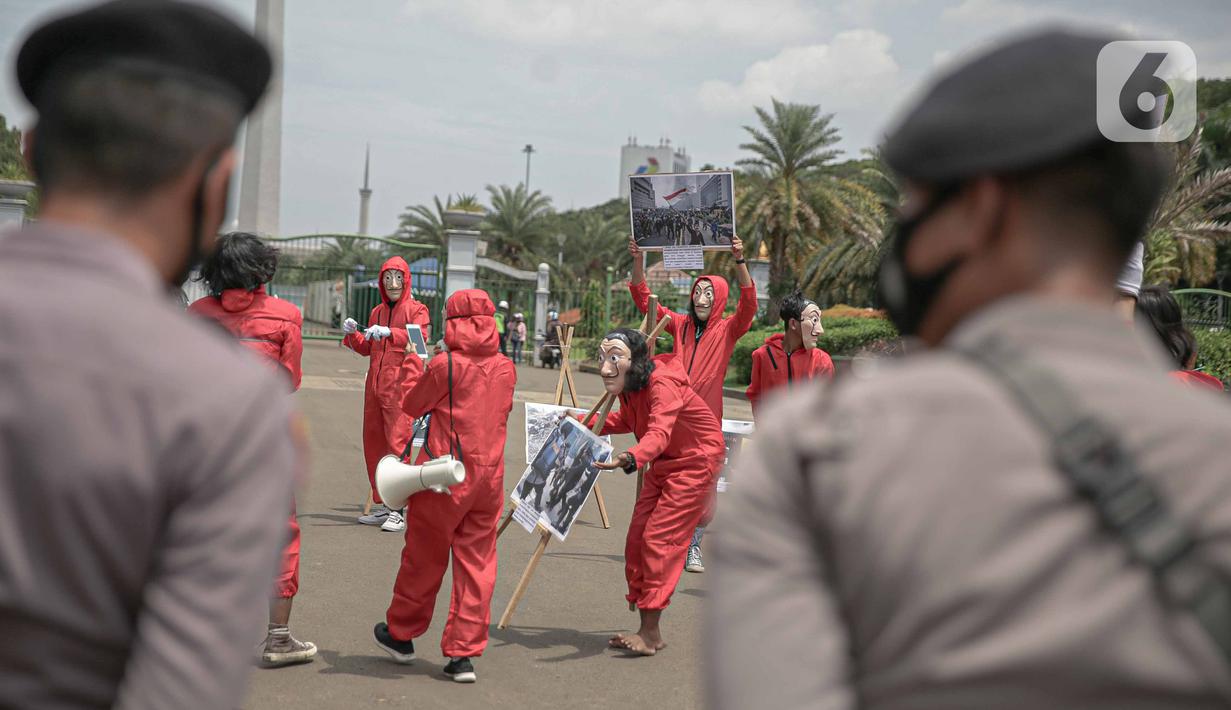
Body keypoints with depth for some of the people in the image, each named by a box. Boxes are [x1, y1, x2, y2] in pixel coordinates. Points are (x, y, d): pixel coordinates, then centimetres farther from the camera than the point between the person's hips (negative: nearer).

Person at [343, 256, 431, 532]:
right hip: (375, 385, 7)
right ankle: (382, 506, 19)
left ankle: (398, 510, -11)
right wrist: (353, 334, 4)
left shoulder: (416, 309, 1)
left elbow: (420, 336, -18)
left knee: (398, 443, -12)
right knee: (373, 444, 9)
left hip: (402, 384, -7)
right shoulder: (377, 312, 19)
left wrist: (388, 332, -31)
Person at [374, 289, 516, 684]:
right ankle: (464, 654, 6)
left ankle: (401, 635, 29)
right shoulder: (506, 369, 3)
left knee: (424, 557, 12)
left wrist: (417, 370, 19)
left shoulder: (445, 365, -11)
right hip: (489, 477, 4)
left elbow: (412, 407, 2)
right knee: (477, 563, 7)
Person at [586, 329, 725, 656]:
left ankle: (651, 633, -10)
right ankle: (647, 630, 14)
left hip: (695, 463, -10)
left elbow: (658, 434, -48)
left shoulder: (662, 385, -30)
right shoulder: (628, 386, -2)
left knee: (660, 539, -15)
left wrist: (631, 459, -67)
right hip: (663, 464, 10)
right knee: (637, 537, 6)